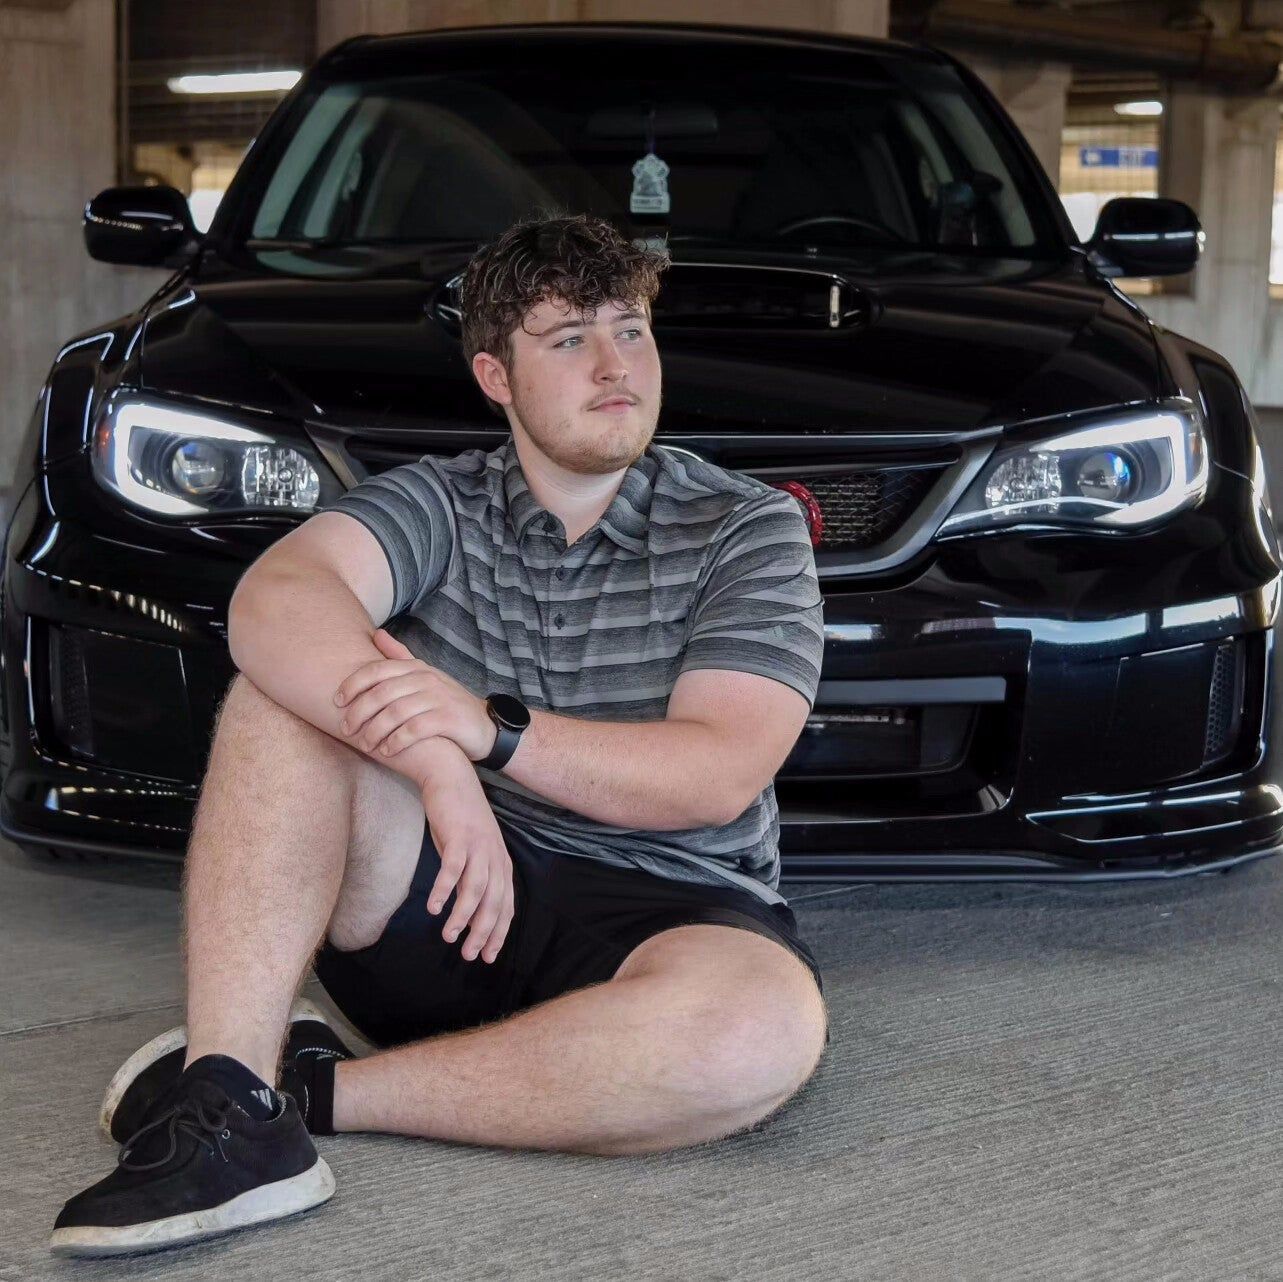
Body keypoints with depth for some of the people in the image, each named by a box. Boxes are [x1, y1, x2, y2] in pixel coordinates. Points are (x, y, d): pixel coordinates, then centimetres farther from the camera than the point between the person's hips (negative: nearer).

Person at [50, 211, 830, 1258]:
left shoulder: (748, 529, 1)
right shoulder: (437, 505, 5)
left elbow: (718, 774, -13)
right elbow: (278, 594, -18)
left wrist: (492, 729, -27)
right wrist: (436, 765, -35)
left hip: (662, 911, -1)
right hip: (447, 899, 2)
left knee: (768, 1024, -37)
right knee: (294, 682, -22)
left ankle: (317, 1088, -26)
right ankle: (230, 1102, -33)